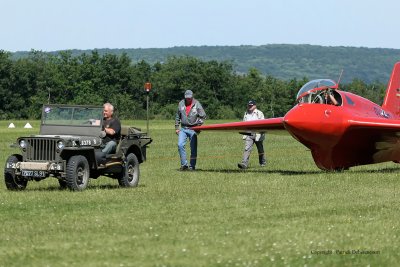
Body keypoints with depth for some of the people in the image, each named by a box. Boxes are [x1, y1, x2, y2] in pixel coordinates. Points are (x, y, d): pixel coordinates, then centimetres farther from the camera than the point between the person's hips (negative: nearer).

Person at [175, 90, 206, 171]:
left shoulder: (197, 104, -3)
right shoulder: (181, 104, 5)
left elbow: (203, 116, 1)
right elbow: (177, 116, 14)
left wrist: (199, 124, -10)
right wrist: (176, 127, 11)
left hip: (193, 129, -2)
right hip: (183, 129, 2)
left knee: (193, 148, 0)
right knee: (180, 145, -12)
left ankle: (192, 166, 7)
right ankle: (184, 164, -5)